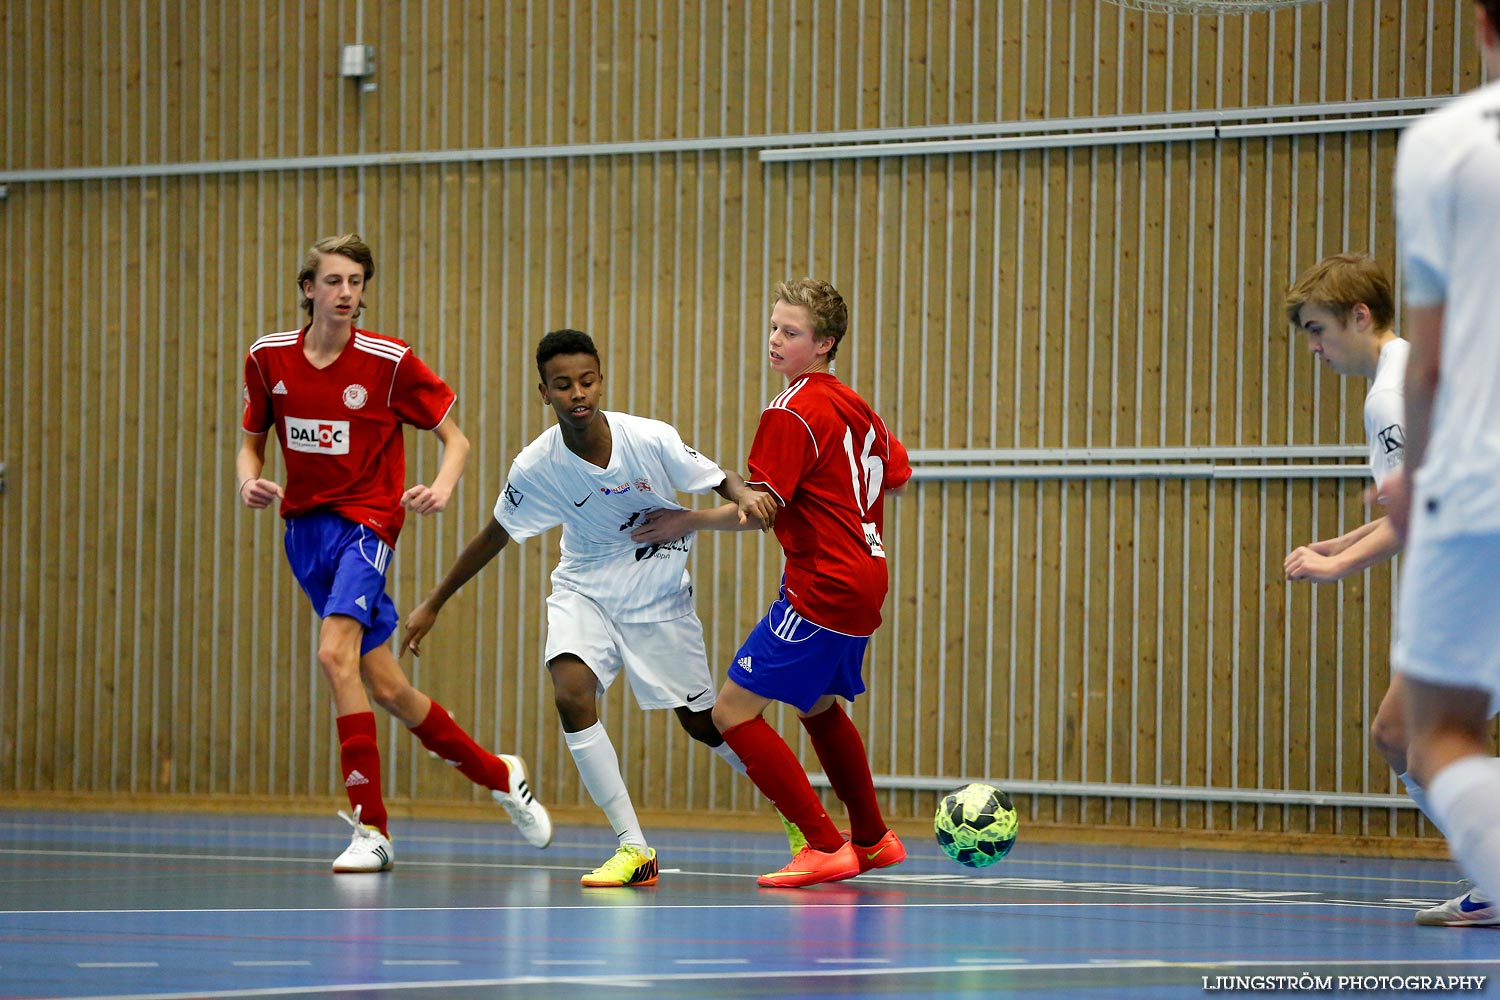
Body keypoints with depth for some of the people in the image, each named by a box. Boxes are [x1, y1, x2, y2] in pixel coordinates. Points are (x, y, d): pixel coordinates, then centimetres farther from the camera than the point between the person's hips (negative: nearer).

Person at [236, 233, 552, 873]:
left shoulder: (390, 362, -9)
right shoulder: (269, 358, 2)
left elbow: (455, 437, 0)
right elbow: (252, 440, 15)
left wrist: (442, 487, -20)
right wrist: (248, 482, -7)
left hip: (364, 523, -5)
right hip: (304, 527, 5)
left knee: (335, 653, -26)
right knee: (386, 686, 9)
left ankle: (370, 828, -21)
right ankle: (498, 774, 30)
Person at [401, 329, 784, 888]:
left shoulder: (652, 440, -21)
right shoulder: (536, 467, -17)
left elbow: (720, 480, -7)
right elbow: (493, 537, -2)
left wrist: (746, 498, -31)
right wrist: (433, 605, 3)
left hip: (658, 592, -1)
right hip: (585, 589, 1)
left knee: (702, 722, 4)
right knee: (571, 695, -25)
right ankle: (633, 847, -18)